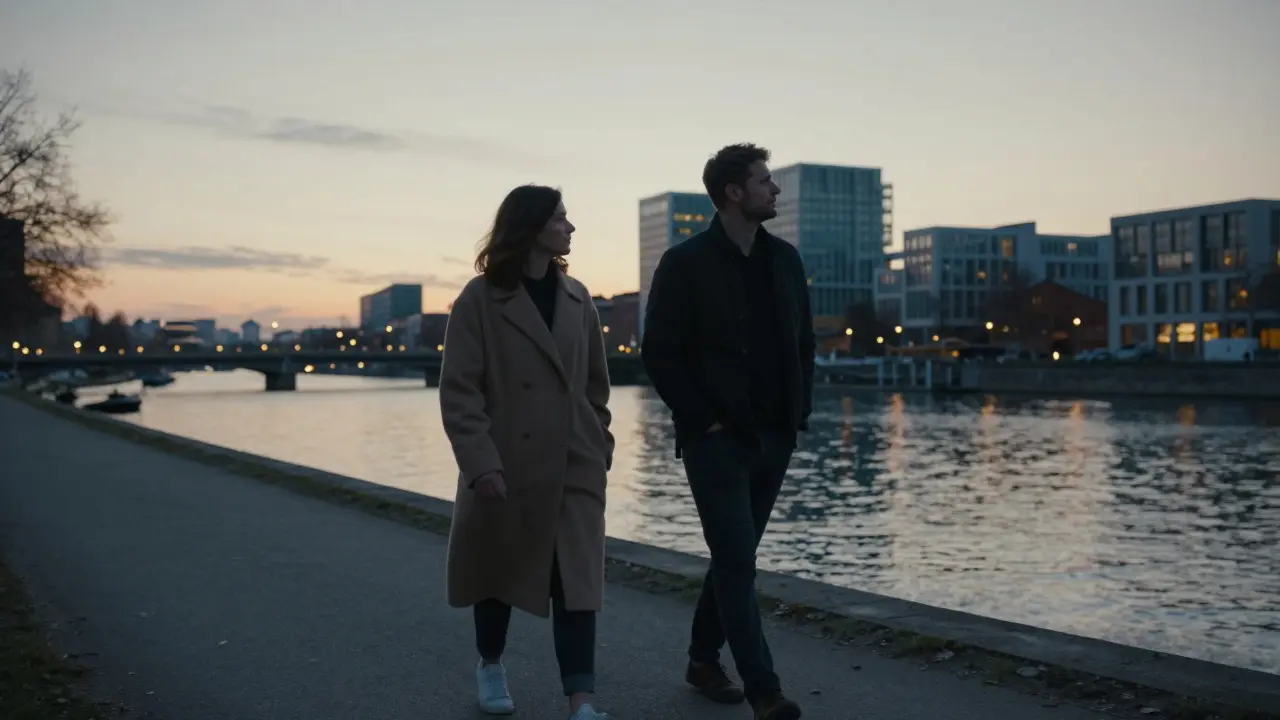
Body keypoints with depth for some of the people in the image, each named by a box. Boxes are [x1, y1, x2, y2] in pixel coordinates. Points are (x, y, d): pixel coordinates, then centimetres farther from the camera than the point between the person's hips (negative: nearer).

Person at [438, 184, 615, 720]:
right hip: (506, 464, -3)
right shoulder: (480, 299, -8)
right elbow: (458, 391, -11)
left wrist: (601, 445, 10)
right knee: (498, 570, 14)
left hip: (574, 465, 3)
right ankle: (490, 666, 38)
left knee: (576, 578, -4)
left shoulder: (577, 298, 7)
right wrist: (480, 463, -19)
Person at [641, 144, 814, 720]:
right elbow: (658, 352, -9)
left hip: (773, 438, 6)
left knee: (734, 557, 14)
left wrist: (800, 412, 6)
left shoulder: (784, 259, 9)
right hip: (716, 438, -6)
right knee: (737, 562, -7)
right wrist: (703, 419, -12)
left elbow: (804, 341, 15)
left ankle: (704, 660, 30)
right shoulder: (684, 263, -8)